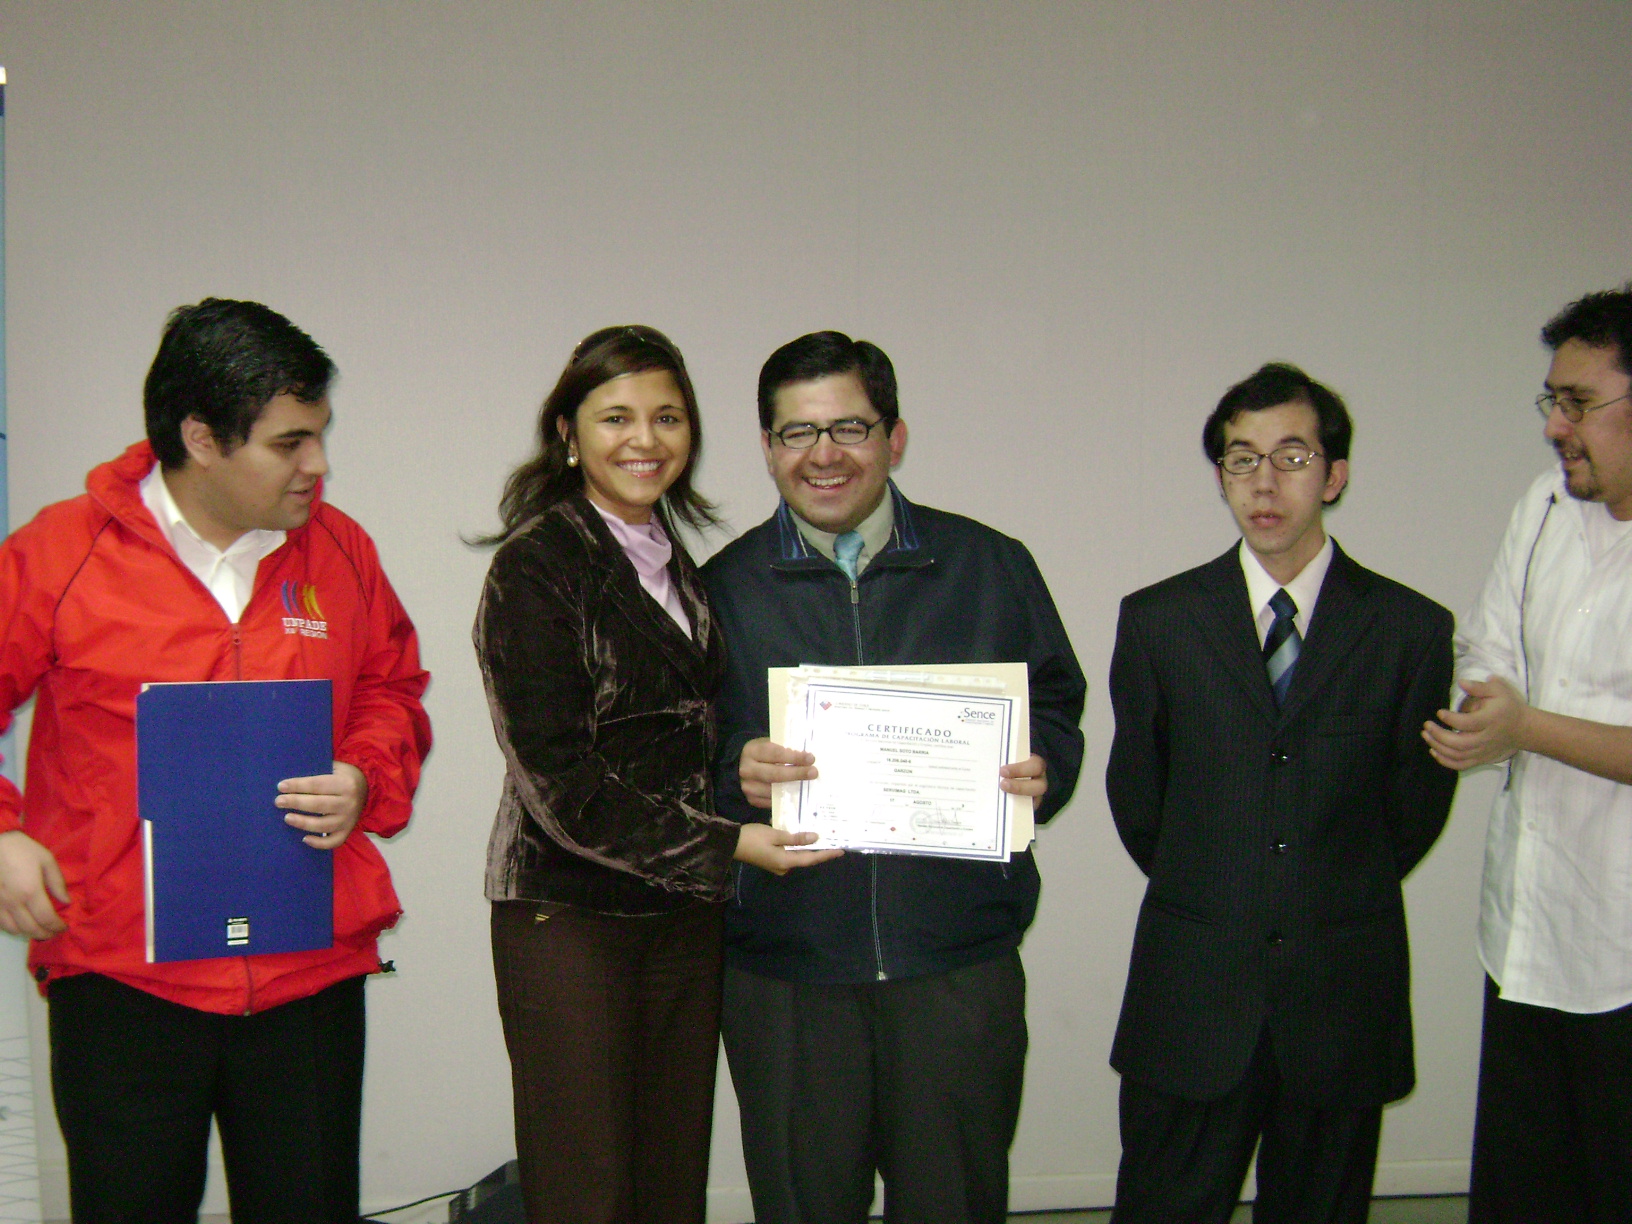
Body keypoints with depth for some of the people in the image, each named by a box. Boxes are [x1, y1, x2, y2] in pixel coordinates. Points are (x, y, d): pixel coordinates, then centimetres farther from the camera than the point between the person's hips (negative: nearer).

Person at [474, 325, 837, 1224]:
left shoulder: (678, 566, 13)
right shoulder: (533, 567, -9)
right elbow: (559, 779, -15)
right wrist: (725, 845, -17)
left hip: (684, 913, 7)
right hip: (567, 914, -6)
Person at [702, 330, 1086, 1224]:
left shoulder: (992, 569, 6)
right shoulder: (723, 588, 6)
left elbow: (1056, 716, 11)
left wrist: (1041, 774, -11)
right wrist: (733, 773, -15)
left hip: (958, 961, 0)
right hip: (785, 969, 0)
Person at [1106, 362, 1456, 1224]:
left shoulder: (1413, 630, -1)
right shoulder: (1158, 621, 2)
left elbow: (1416, 807, 7)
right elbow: (1137, 796, 9)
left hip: (1343, 1004, 0)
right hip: (1191, 998, 0)